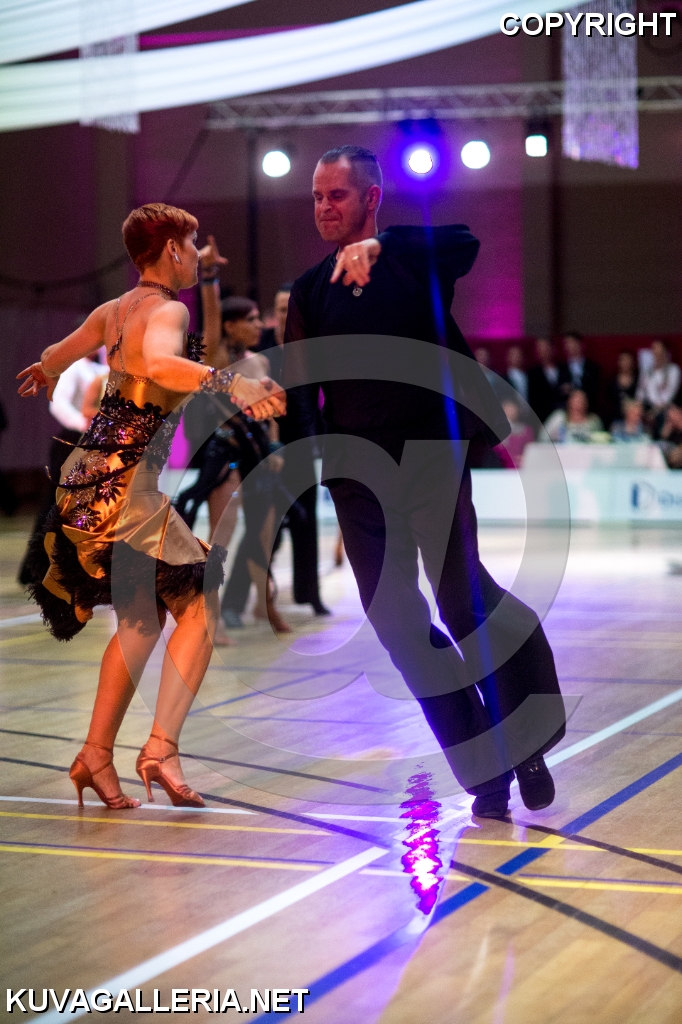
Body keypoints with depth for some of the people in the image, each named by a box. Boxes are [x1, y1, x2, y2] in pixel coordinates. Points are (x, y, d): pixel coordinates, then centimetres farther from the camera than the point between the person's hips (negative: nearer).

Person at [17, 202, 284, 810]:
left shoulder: (112, 312, 14)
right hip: (128, 484, -9)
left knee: (141, 618, 17)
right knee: (198, 607, -4)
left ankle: (96, 754, 14)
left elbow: (53, 360, 30)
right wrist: (228, 383, -42)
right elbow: (159, 363, -33)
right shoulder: (168, 311, -10)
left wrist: (42, 374, 53)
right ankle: (161, 748, -16)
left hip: (89, 478, 9)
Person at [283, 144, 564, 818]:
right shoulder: (311, 289, 15)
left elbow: (464, 244, -19)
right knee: (394, 622, 0)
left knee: (460, 593, -20)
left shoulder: (412, 262, 3)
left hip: (428, 453, -5)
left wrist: (378, 244, -30)